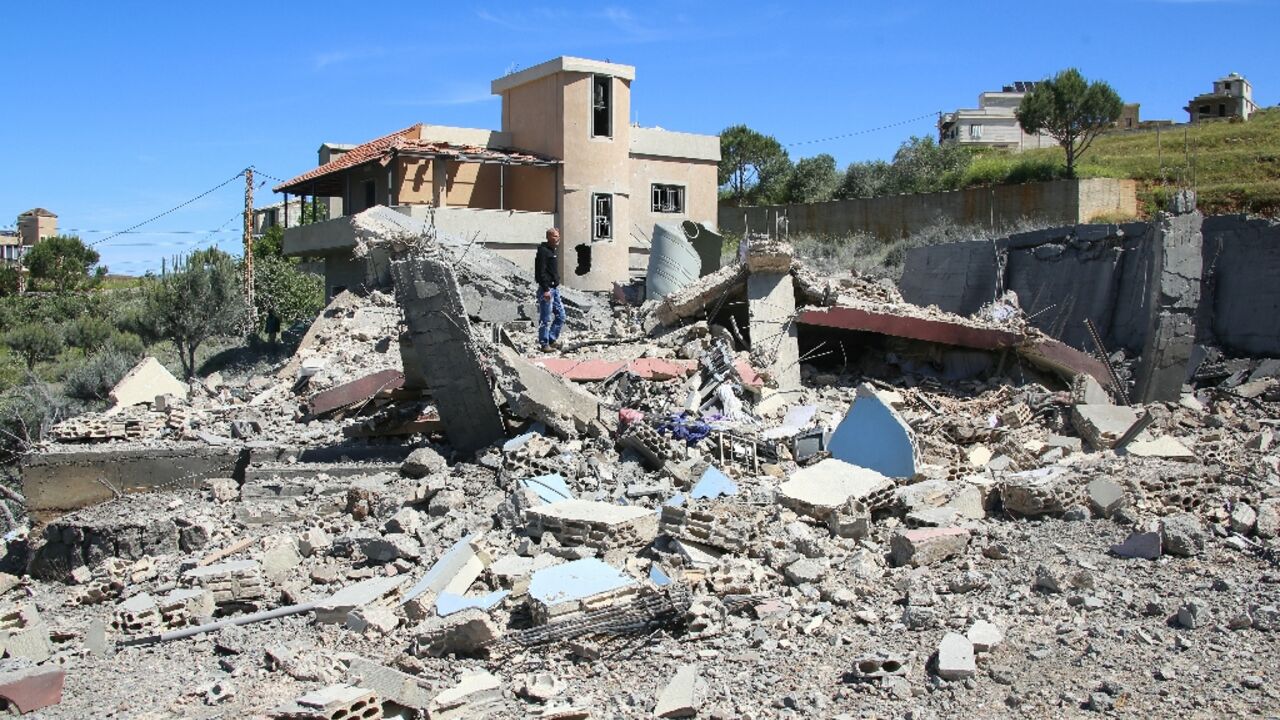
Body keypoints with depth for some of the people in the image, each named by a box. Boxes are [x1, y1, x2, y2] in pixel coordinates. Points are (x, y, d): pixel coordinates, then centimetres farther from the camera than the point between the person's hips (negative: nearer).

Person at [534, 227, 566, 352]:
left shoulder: (552, 251, 16)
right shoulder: (543, 251, -14)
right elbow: (541, 272, -20)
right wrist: (546, 289, -24)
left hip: (555, 289, 10)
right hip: (546, 290, -10)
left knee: (560, 316, 12)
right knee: (546, 319, -4)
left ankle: (552, 339, 21)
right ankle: (544, 344, 4)